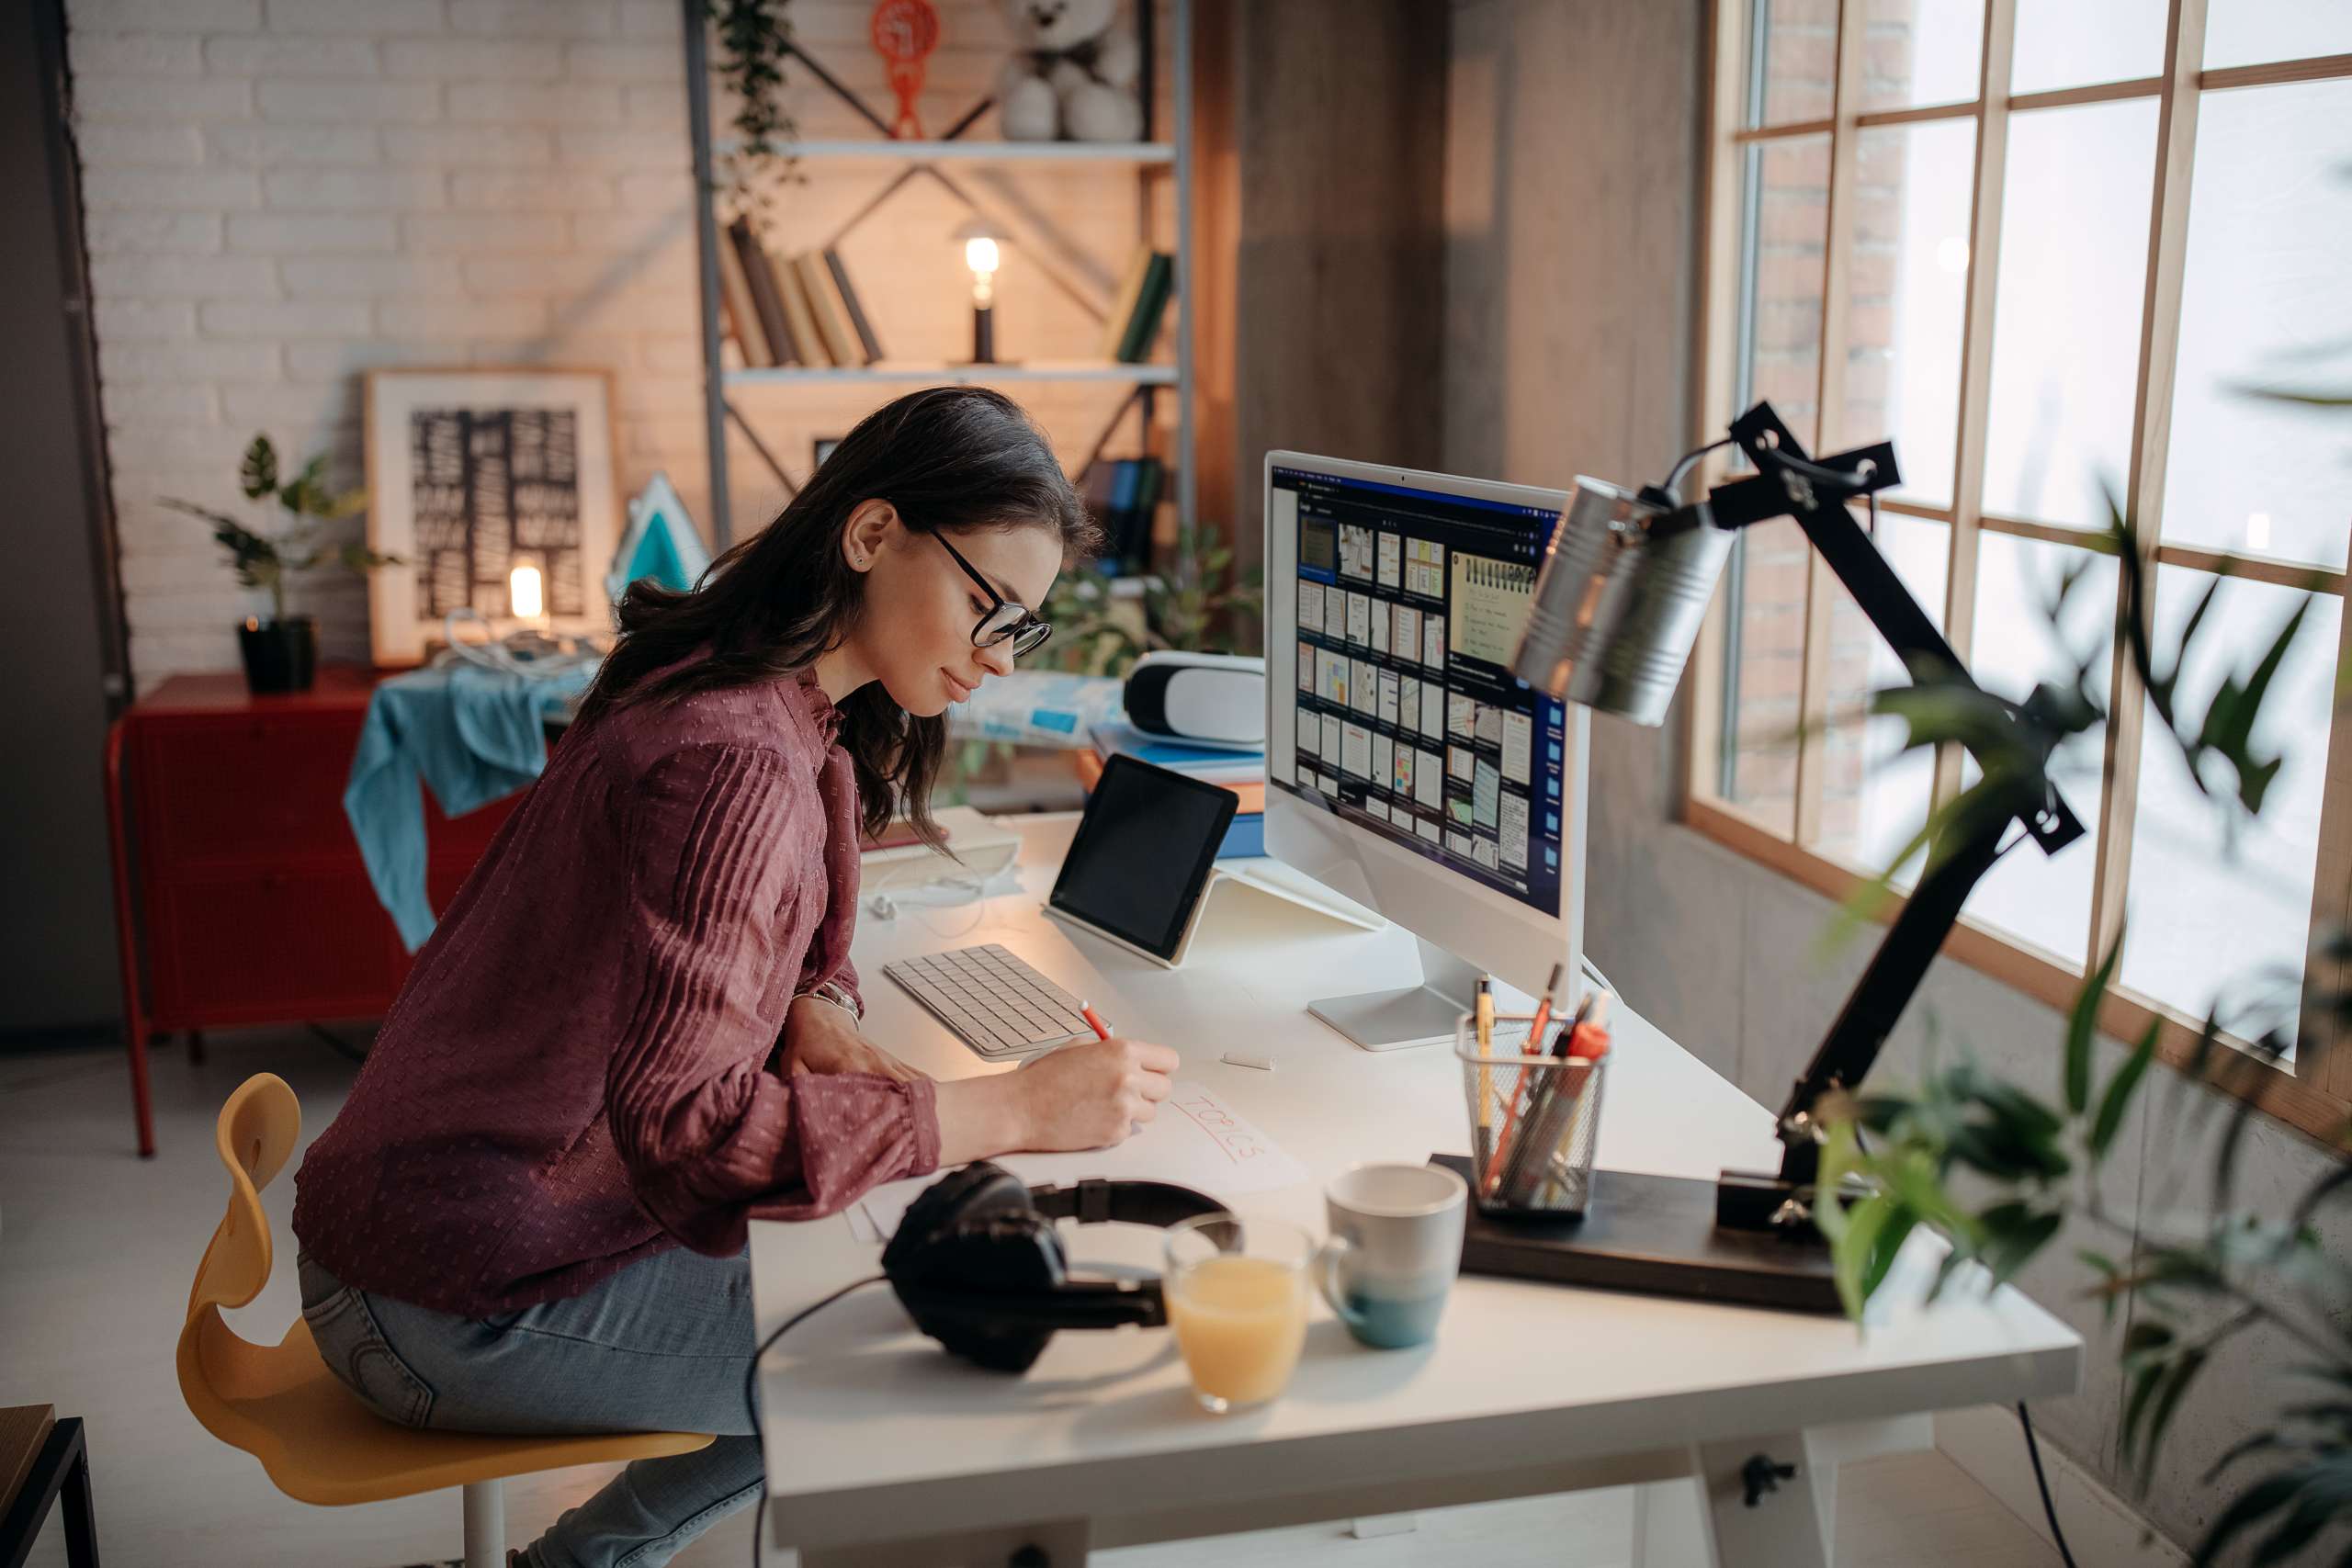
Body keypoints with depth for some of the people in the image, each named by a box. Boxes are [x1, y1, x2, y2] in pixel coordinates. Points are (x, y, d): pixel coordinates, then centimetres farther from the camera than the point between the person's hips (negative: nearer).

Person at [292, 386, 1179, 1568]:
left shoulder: (804, 715, 6)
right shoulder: (738, 767, -26)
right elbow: (677, 1121, -29)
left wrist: (810, 1019, -7)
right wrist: (1009, 1109, -29)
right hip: (457, 1316, -9)